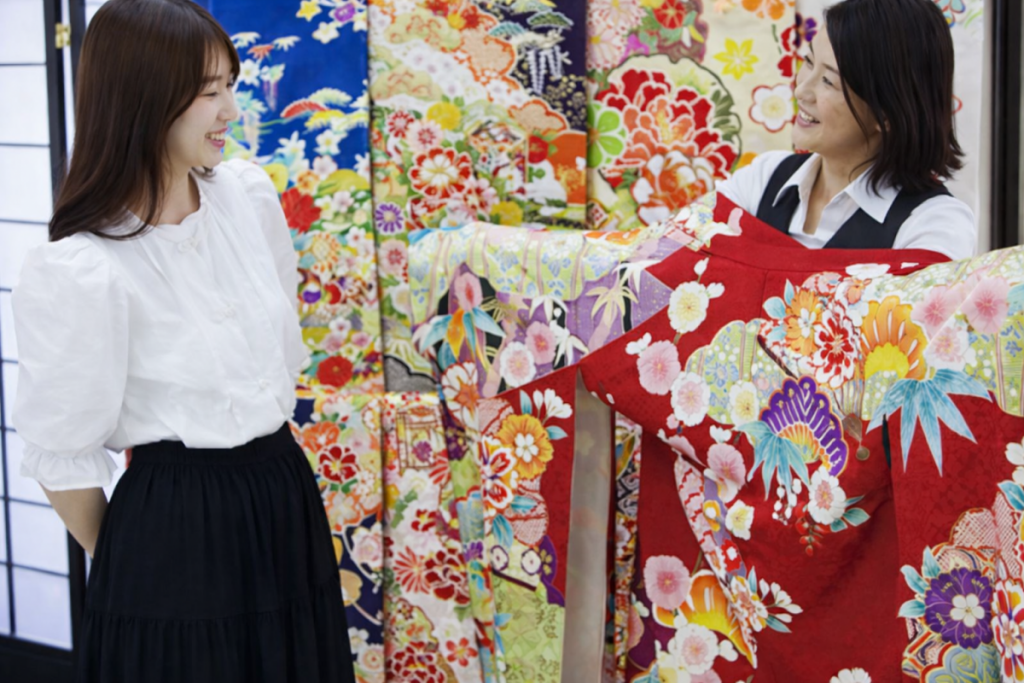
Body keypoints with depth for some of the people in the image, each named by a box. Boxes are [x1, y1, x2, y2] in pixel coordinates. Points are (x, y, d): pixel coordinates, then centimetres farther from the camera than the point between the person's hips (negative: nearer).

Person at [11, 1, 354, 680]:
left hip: (285, 500, 6)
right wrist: (120, 562, 3)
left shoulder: (250, 193, -1)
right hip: (174, 525, -6)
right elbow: (62, 455, -11)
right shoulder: (75, 271, -20)